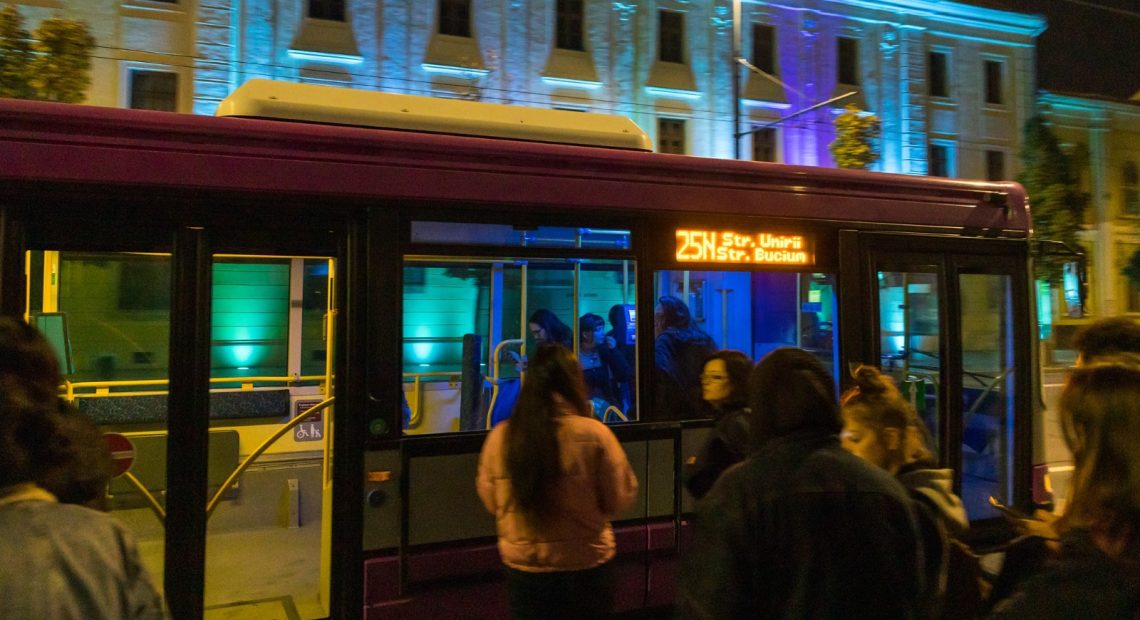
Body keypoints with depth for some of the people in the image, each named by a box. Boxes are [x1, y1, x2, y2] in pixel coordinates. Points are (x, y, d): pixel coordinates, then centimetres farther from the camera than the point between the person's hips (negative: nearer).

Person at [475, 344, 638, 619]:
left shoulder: (499, 436, -10)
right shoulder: (593, 434, -17)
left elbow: (490, 501, 4)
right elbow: (620, 499, -6)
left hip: (522, 568, 1)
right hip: (584, 567, -1)